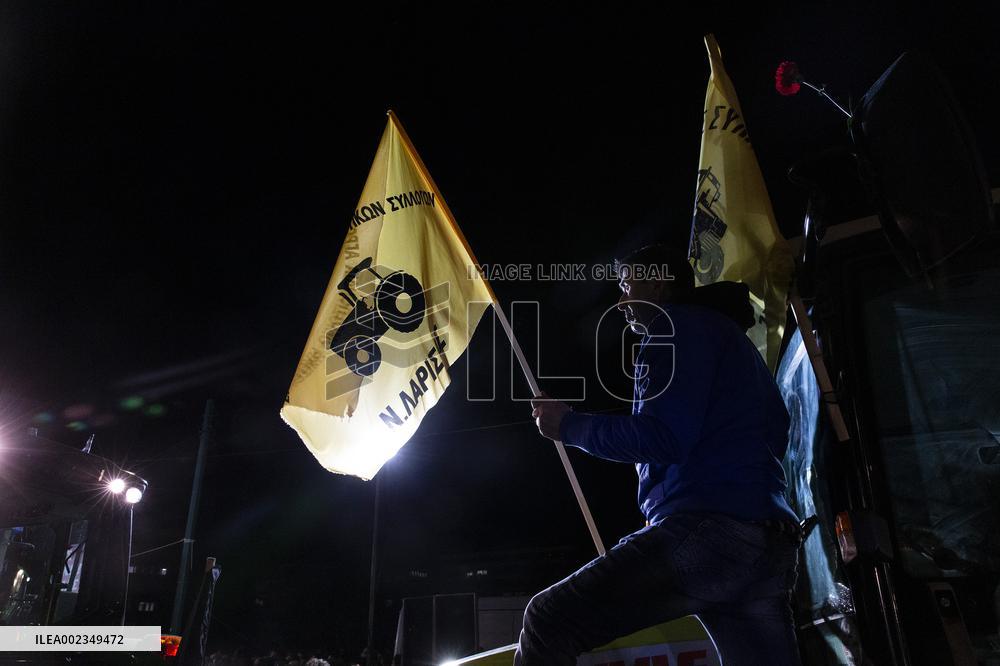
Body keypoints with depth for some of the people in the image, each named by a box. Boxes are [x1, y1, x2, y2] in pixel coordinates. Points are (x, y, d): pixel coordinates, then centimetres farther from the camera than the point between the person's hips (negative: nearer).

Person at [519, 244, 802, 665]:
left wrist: (570, 426, -2)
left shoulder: (679, 325, 0)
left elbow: (665, 438, -13)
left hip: (706, 532, -10)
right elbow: (776, 432, 34)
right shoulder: (729, 332, 29)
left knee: (547, 620, -10)